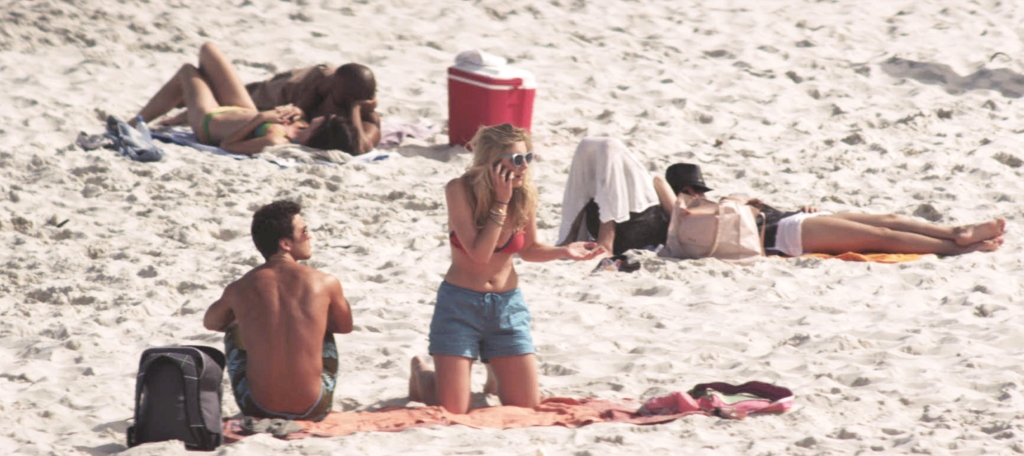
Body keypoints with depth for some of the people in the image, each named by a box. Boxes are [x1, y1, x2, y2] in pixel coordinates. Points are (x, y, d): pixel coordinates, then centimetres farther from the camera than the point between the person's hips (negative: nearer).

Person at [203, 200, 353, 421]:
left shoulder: (238, 290, -4)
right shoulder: (326, 284, -8)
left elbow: (210, 323, 20)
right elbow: (345, 326, 15)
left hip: (258, 409, 0)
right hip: (313, 409, 0)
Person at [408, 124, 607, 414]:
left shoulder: (525, 194, -5)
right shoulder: (460, 190, -17)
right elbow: (479, 253, -23)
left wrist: (564, 251, -8)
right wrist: (500, 202, -23)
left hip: (507, 305, 4)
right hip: (460, 303, -4)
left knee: (528, 406, 1)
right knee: (451, 410, -6)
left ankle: (497, 379, 36)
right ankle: (421, 372, 28)